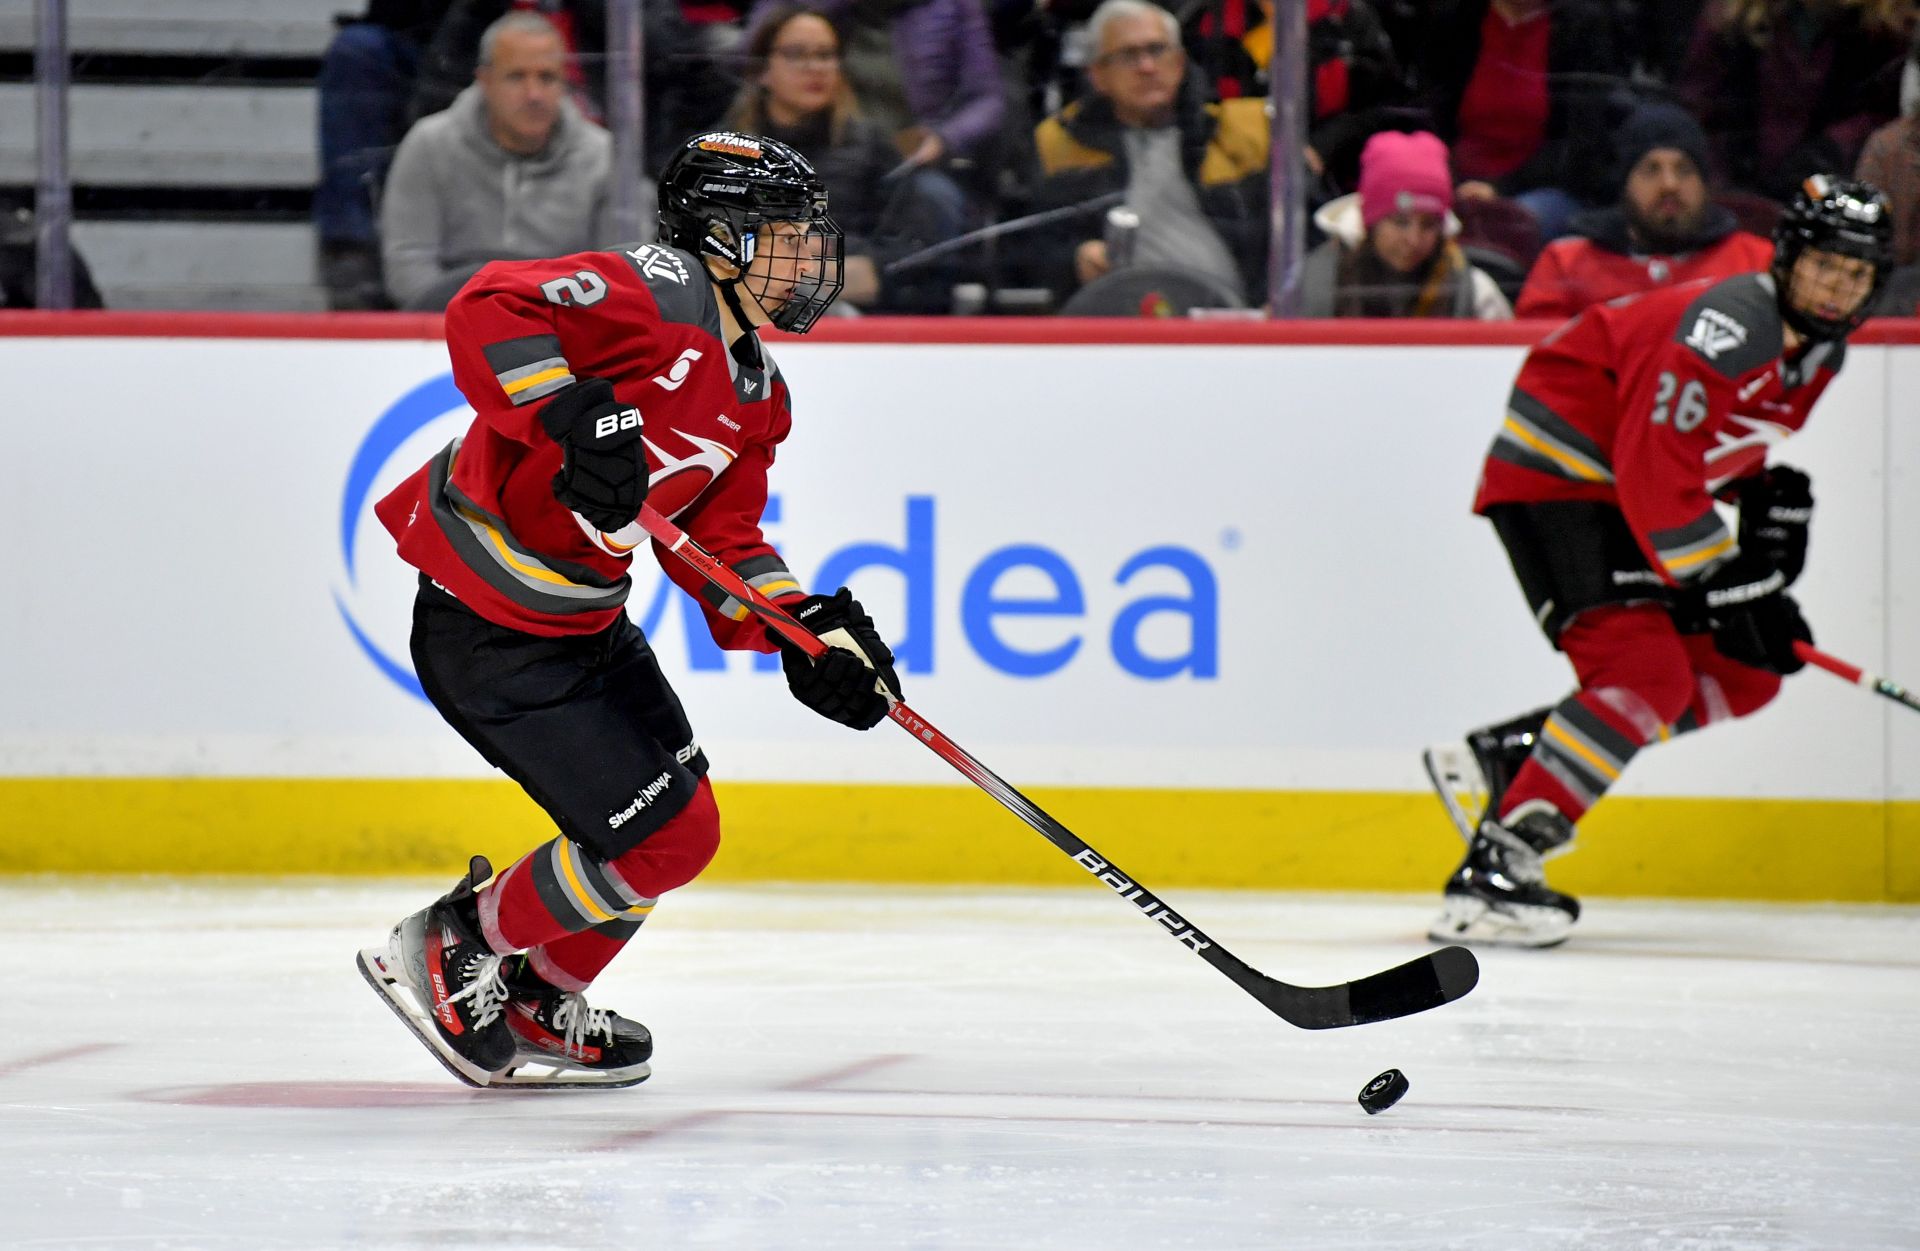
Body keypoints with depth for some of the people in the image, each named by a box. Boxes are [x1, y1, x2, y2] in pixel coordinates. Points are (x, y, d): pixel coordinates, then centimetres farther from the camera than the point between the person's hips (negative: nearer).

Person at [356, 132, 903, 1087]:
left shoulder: (755, 392, 11)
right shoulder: (652, 293, -19)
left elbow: (722, 544, 9)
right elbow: (487, 311, -32)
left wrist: (809, 631, -7)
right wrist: (570, 416, -44)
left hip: (585, 619, 10)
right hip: (490, 636, -10)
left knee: (679, 812, 20)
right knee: (663, 838, -8)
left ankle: (535, 1004, 35)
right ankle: (448, 953, 9)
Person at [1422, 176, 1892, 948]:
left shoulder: (1818, 347, 5)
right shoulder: (1731, 327, -26)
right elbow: (1655, 473, -28)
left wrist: (1775, 496, 4)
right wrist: (1728, 589, -25)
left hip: (1629, 496, 10)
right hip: (1555, 481, -10)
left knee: (1743, 677, 8)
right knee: (1648, 675, -23)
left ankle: (1506, 759, 10)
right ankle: (1491, 870, -27)